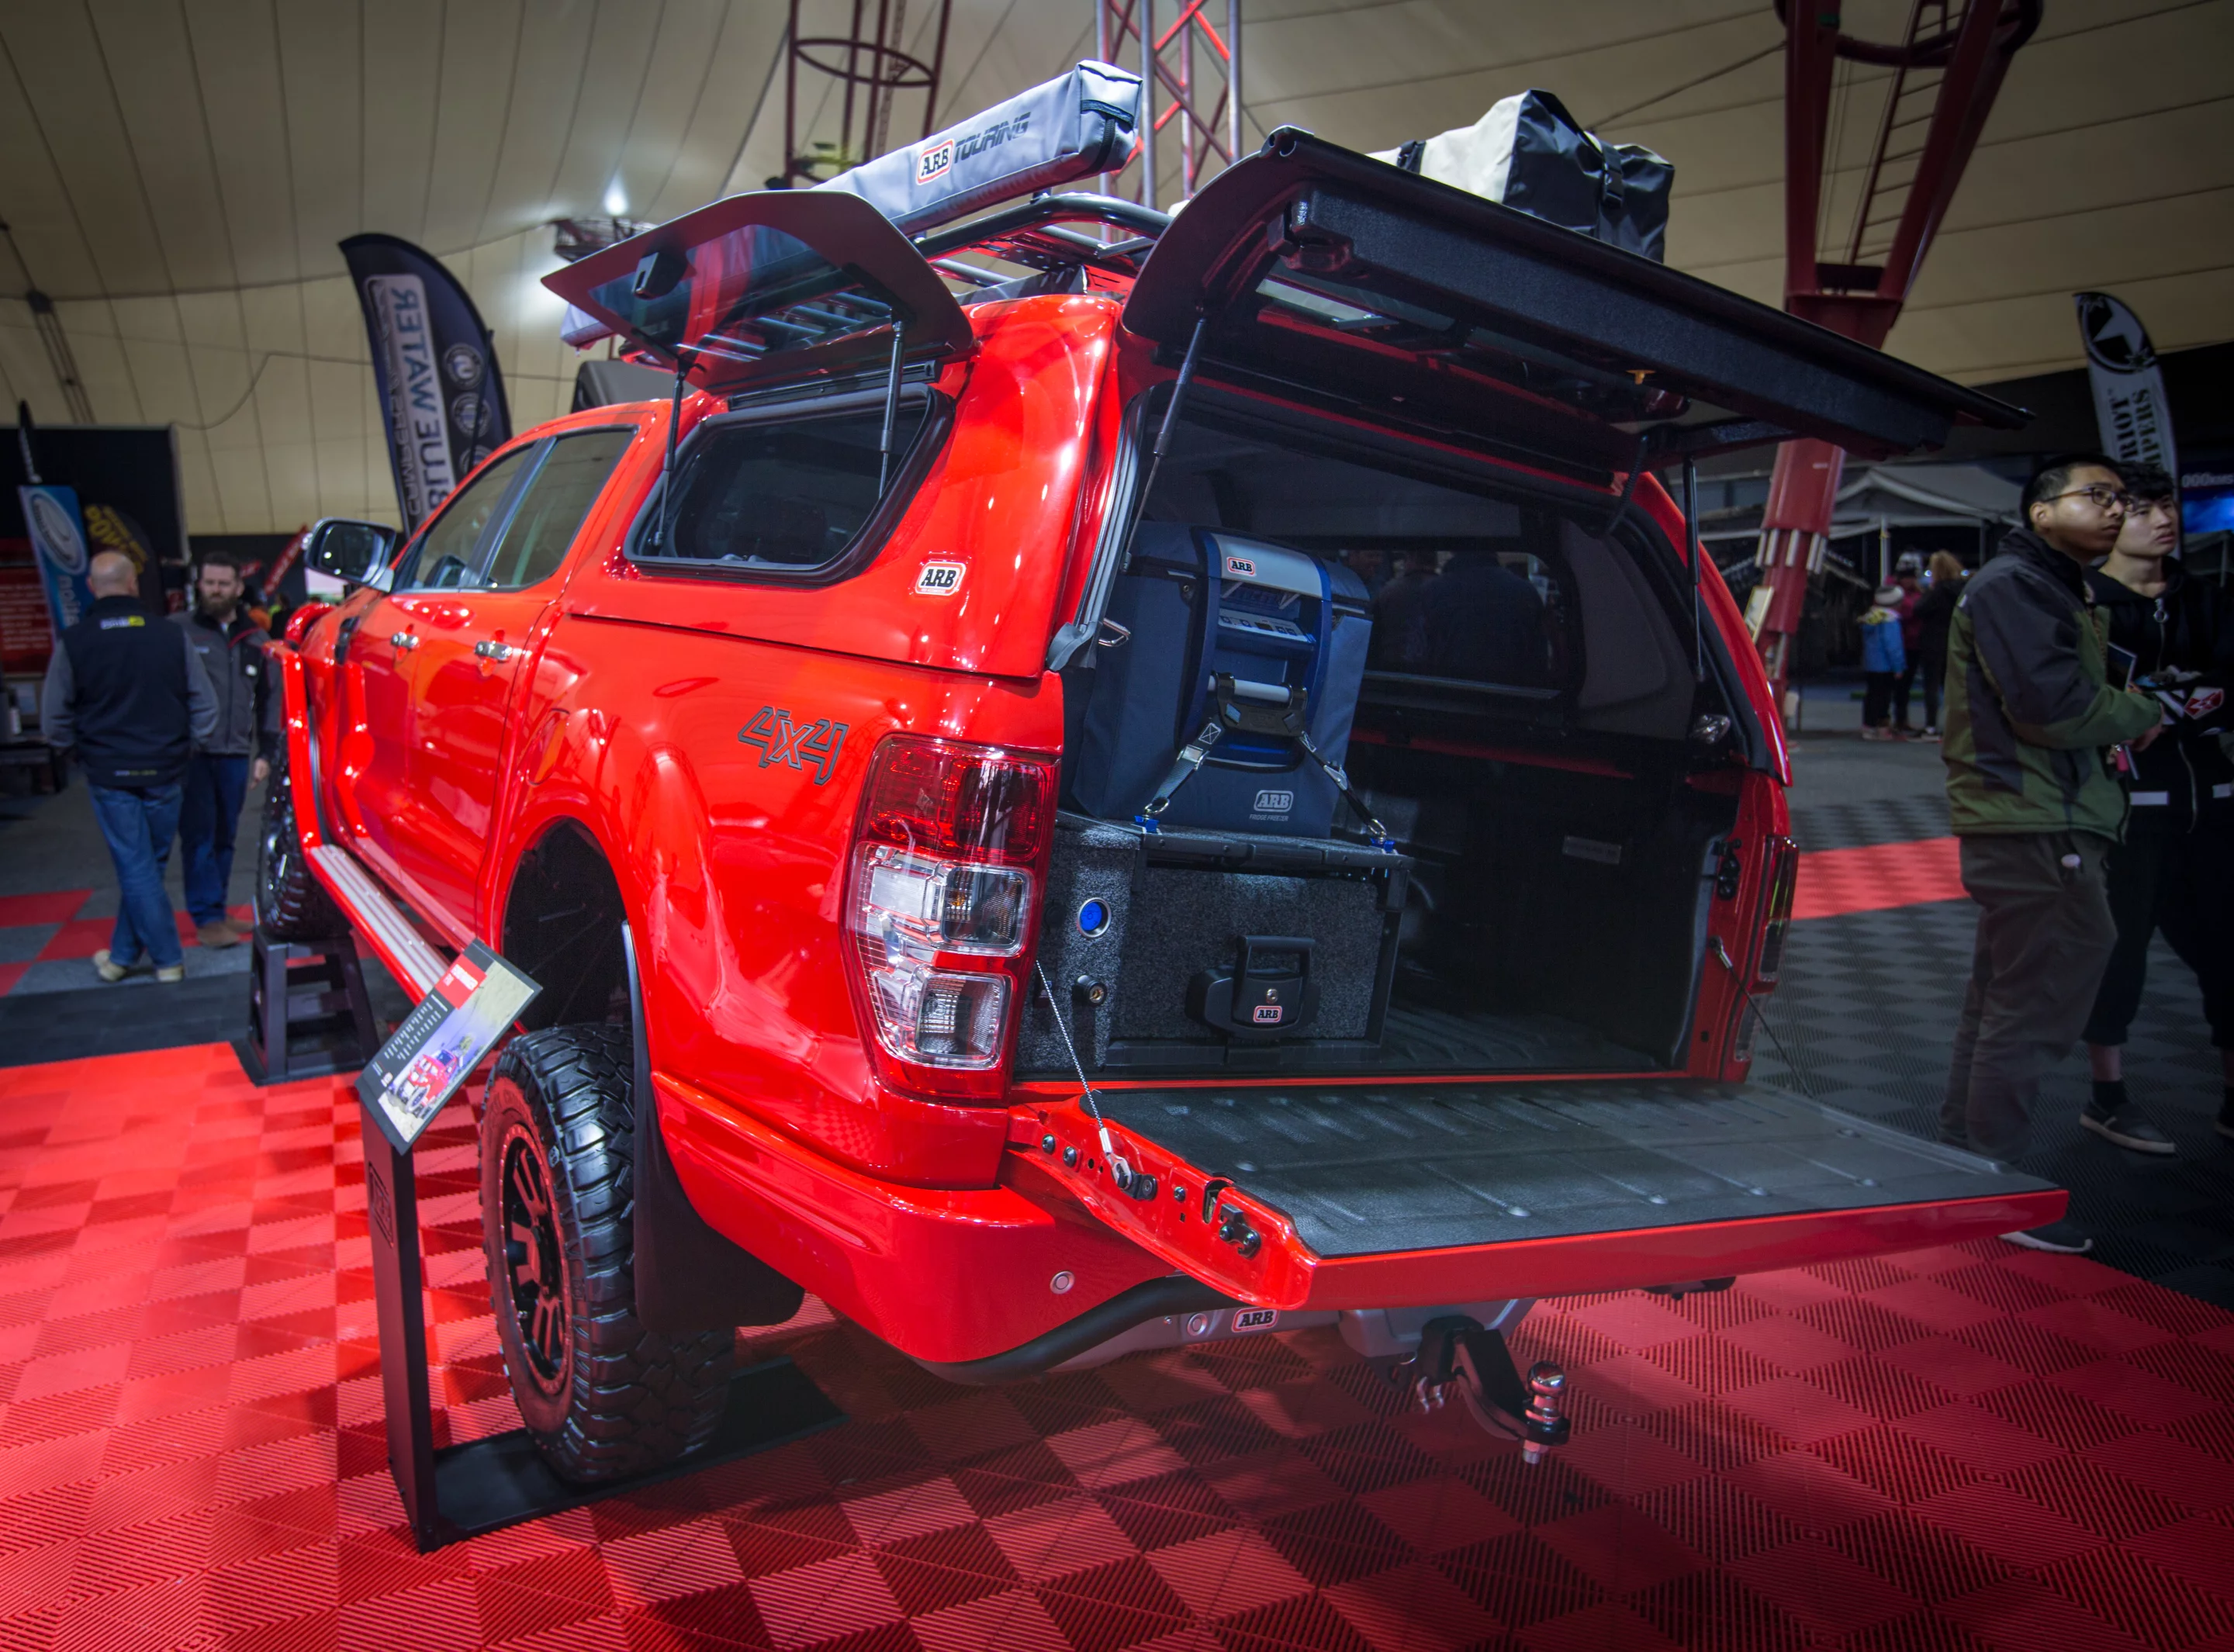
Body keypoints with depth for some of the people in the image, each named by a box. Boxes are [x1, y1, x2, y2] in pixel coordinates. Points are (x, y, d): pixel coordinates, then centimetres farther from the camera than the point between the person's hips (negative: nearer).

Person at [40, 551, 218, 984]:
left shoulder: (73, 643, -7)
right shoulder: (171, 637, -5)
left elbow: (55, 721, -3)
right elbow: (205, 708, -2)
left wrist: (86, 752, 14)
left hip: (109, 774, -1)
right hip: (164, 773, 1)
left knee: (136, 869, 4)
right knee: (146, 866, 14)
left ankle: (169, 961, 4)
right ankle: (122, 955, 23)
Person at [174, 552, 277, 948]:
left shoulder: (255, 639, 12)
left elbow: (268, 698, 16)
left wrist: (266, 752, 12)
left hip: (235, 755, 4)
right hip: (191, 752, -4)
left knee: (225, 837, 11)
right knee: (200, 836, -4)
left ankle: (217, 910, 21)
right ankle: (207, 918, 1)